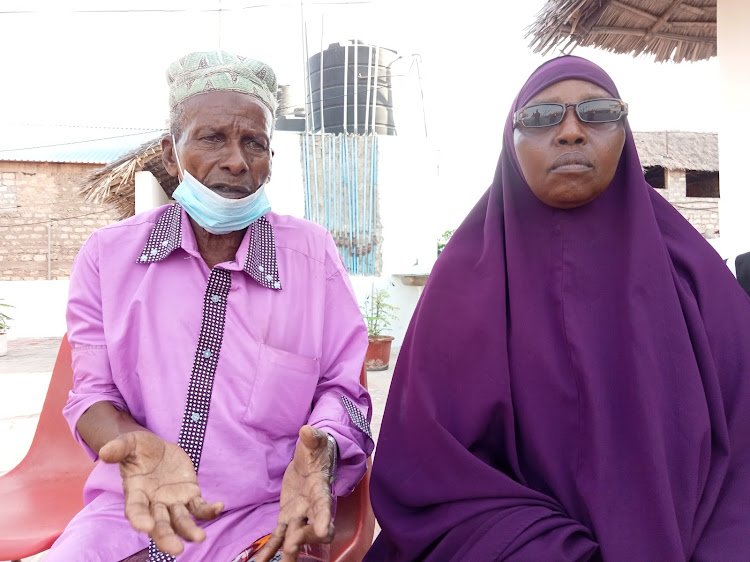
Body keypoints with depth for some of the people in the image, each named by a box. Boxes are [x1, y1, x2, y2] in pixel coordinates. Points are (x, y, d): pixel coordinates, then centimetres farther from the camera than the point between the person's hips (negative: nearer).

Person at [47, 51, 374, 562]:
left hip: (262, 520, 0)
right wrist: (137, 445, -20)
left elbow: (342, 390, 2)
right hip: (127, 511, 1)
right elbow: (94, 392, 3)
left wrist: (321, 449, -21)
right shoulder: (109, 253, 2)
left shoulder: (314, 255, -1)